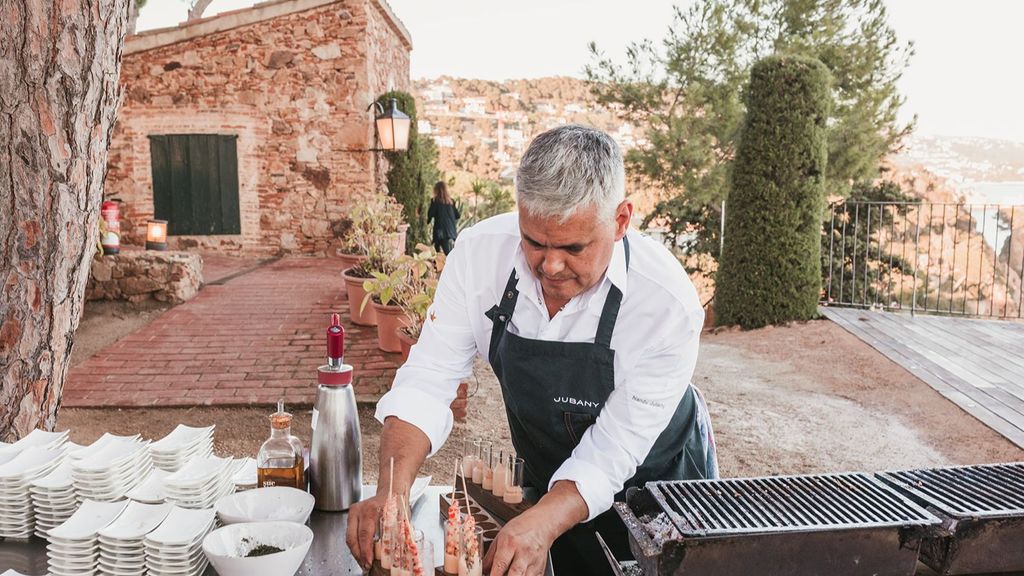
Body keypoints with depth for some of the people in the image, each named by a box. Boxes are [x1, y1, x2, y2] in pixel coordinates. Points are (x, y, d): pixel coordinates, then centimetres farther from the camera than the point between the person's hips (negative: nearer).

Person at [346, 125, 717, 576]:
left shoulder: (669, 304, -33)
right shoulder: (480, 253, -24)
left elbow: (610, 455, -30)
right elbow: (428, 380, -21)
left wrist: (542, 525, -47)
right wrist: (393, 491, -36)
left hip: (660, 483, -2)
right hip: (546, 479, 2)